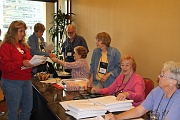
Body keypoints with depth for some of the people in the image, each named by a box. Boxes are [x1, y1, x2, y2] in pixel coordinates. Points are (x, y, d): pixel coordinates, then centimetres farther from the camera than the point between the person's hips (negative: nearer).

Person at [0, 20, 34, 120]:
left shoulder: (24, 46, 14)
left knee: (28, 109, 11)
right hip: (12, 83, -7)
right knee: (13, 112, 2)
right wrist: (22, 63, -22)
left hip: (27, 81, 7)